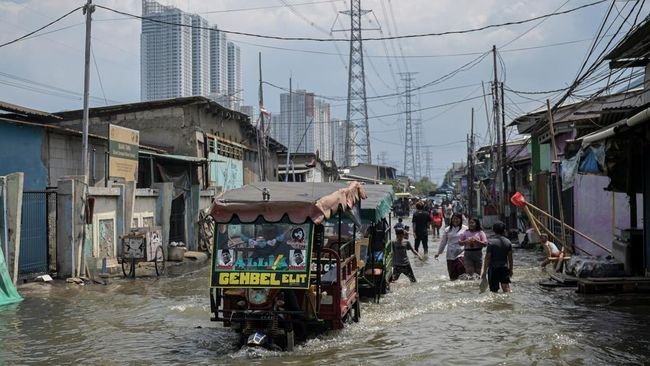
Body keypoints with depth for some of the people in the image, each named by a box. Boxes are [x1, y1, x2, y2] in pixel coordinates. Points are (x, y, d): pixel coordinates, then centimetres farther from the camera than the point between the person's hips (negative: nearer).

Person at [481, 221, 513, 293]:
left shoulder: (491, 242, -12)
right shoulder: (508, 242, 0)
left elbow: (487, 258, -11)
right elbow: (510, 257, 6)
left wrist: (484, 271, -4)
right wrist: (510, 269, 19)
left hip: (493, 269, -3)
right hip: (504, 268, 4)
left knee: (494, 290, 3)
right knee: (506, 287, 5)